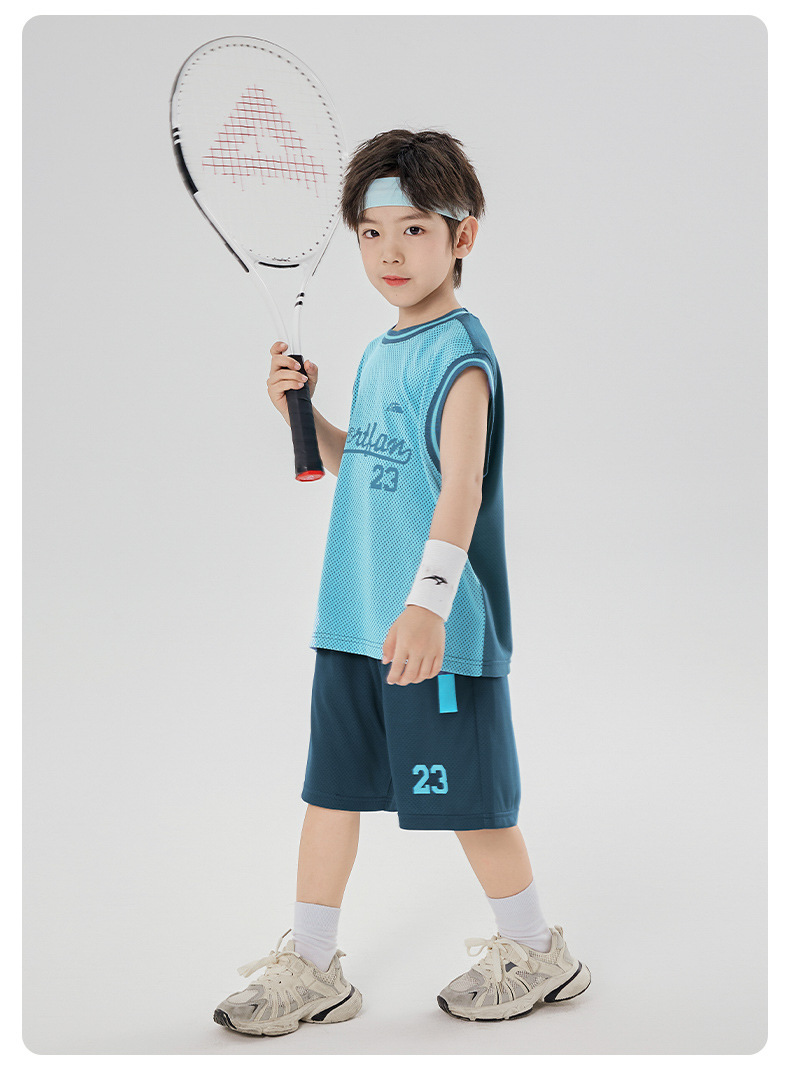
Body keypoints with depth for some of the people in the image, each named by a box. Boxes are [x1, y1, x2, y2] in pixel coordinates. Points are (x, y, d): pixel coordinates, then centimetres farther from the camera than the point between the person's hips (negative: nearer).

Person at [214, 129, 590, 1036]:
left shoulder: (459, 355, -13)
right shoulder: (379, 355, 13)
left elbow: (461, 487, -23)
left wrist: (428, 602, -33)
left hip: (433, 627, -8)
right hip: (352, 620, 8)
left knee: (467, 795, 4)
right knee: (331, 785, 11)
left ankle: (535, 951, 25)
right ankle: (311, 966, 23)